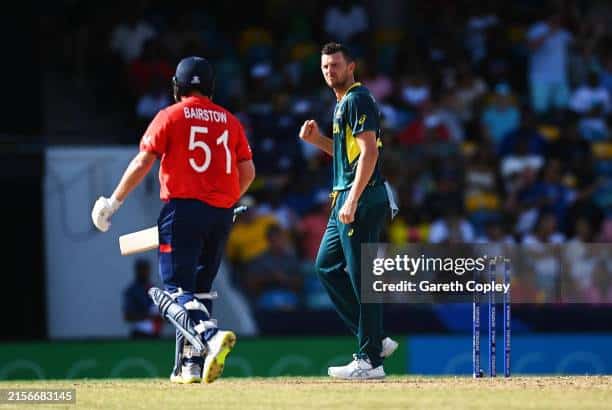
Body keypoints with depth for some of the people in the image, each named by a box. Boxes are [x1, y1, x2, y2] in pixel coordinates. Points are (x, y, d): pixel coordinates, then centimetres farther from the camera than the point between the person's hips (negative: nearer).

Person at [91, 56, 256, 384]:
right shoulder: (229, 121, 12)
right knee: (199, 288, 16)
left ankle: (210, 336, -36)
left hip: (183, 208, -5)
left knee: (175, 291, -8)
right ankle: (190, 366, 12)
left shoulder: (170, 117, 0)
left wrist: (113, 202, 2)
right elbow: (248, 172, 10)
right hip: (222, 214, 5)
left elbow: (142, 163, -6)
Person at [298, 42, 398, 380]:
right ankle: (374, 340, 17)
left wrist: (353, 200, -25)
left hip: (362, 200, -11)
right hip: (345, 200, 11)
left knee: (362, 276, -9)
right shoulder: (342, 104, 20)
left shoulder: (358, 100, -11)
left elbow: (369, 152, -20)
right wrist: (317, 140, 13)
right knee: (327, 266, 15)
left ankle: (370, 360, -6)